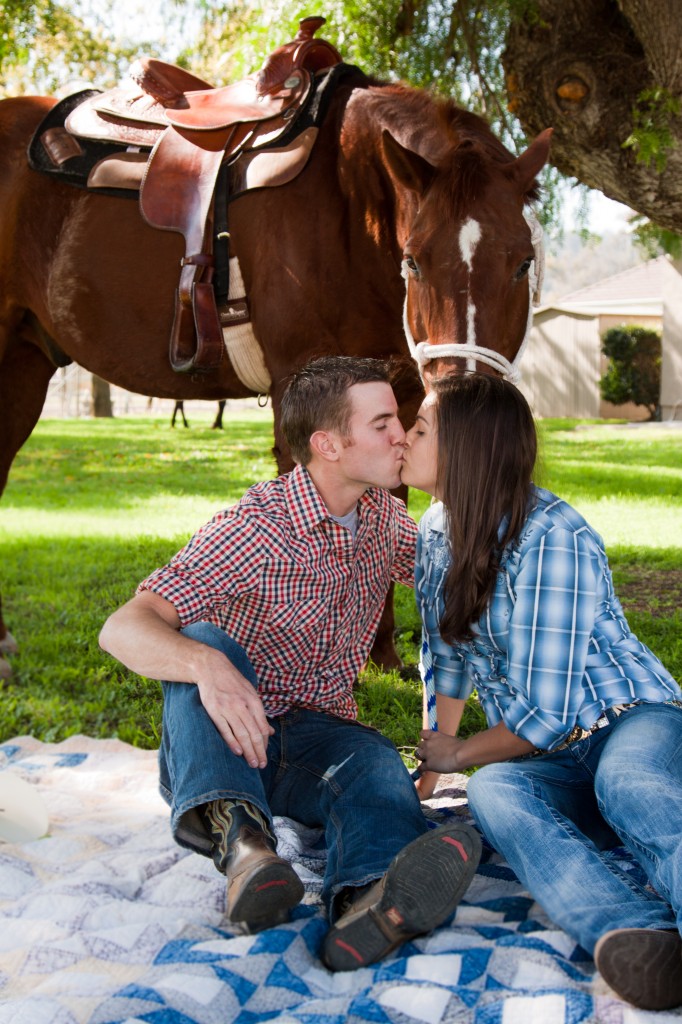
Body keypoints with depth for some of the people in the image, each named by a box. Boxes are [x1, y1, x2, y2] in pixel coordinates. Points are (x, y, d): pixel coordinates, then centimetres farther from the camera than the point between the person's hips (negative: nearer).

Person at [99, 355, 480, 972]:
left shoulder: (384, 516, 2)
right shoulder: (255, 529, -19)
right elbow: (122, 629, -28)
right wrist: (208, 667, -49)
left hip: (318, 736, 4)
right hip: (224, 739, -3)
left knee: (378, 765, -30)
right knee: (204, 640, -32)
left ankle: (369, 903, -62)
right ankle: (235, 831, -53)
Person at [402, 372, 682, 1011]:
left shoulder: (552, 538, -16)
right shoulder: (437, 529, 9)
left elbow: (546, 711, -17)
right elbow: (447, 655, 25)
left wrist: (458, 755, -2)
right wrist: (435, 755, 29)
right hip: (550, 764, 5)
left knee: (629, 786, -42)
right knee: (492, 792, -32)